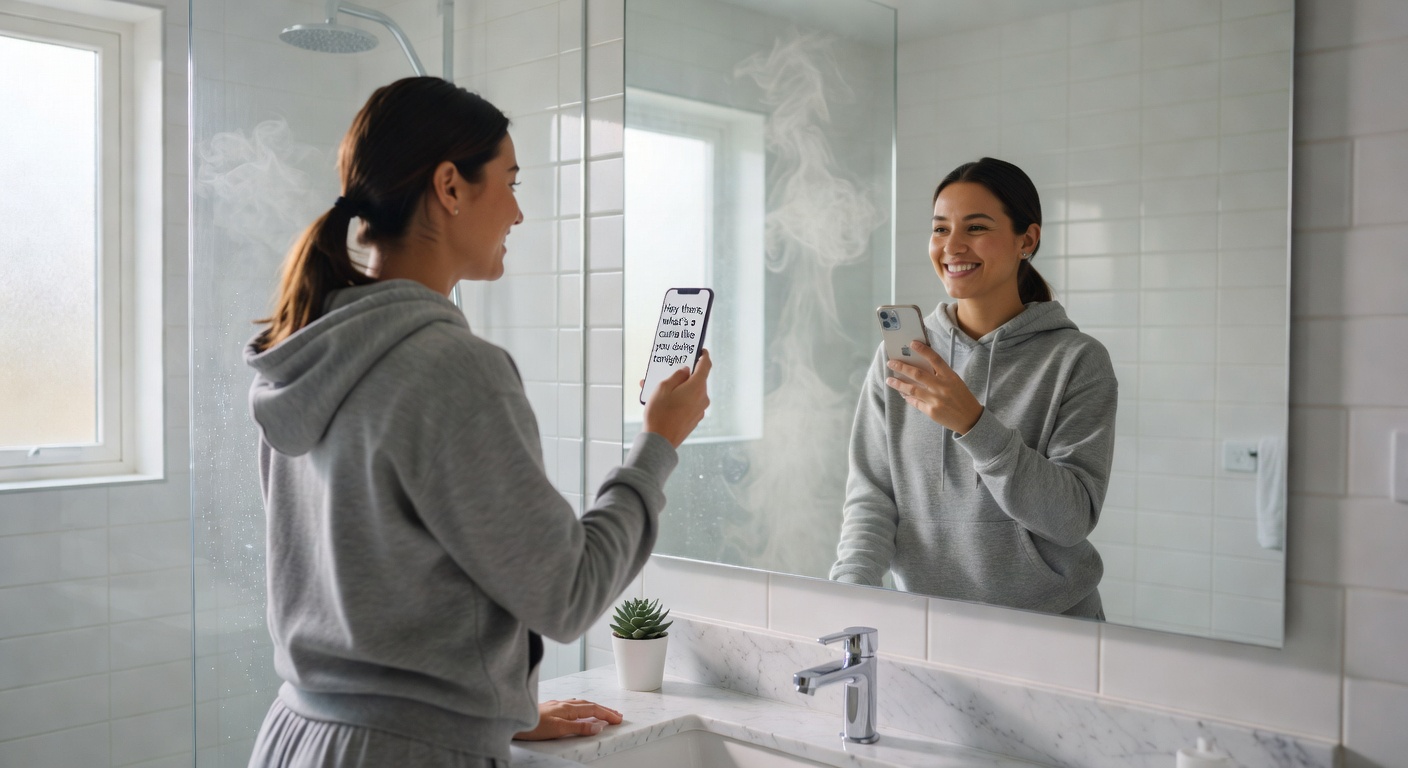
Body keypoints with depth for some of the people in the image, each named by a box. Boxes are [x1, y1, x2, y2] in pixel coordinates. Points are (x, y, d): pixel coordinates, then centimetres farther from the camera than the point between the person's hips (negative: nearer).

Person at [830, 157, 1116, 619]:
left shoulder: (1077, 361, -3)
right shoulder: (900, 358, 5)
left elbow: (1074, 517, -11)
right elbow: (871, 494, 3)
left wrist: (974, 424, -21)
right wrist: (851, 587, -14)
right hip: (923, 623, 2)